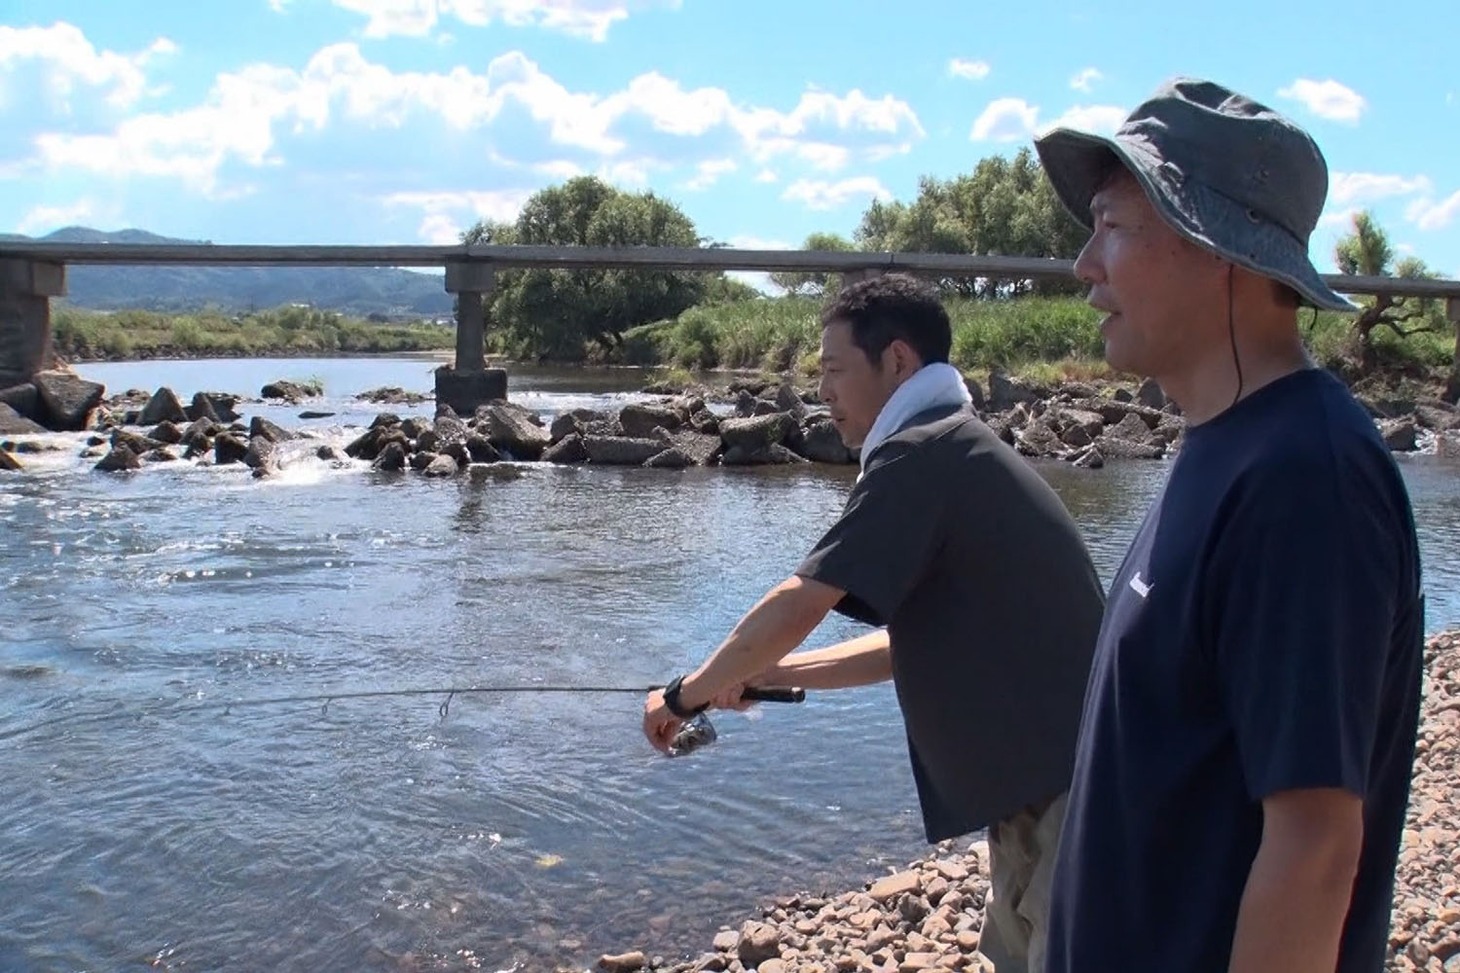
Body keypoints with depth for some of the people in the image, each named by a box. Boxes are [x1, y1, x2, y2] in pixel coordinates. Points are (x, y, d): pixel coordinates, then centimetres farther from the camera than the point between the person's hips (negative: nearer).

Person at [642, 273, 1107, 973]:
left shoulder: (918, 456, -15)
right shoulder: (963, 452, 16)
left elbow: (798, 605, -18)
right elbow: (914, 641, 20)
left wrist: (687, 695, -3)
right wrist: (768, 676, 17)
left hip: (1067, 789, -10)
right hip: (1048, 780, 10)